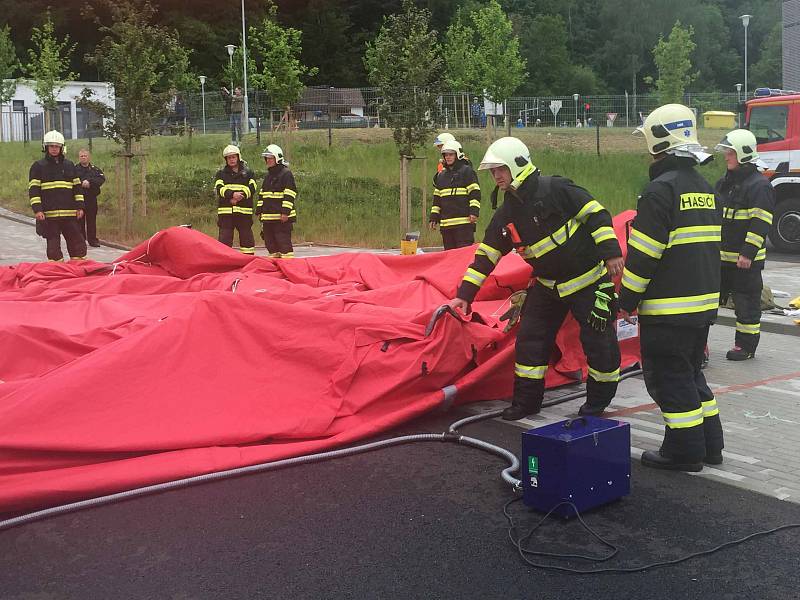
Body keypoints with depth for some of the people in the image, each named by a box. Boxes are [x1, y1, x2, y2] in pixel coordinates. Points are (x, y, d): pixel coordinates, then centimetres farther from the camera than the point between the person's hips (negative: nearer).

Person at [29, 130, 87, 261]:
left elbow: (77, 187, 15)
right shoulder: (38, 166, 2)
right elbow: (33, 190, -2)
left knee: (77, 242, 4)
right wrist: (37, 209, -12)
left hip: (70, 213, 3)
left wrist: (80, 206, 7)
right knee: (53, 245, 3)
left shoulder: (69, 165, 12)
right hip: (49, 215, -3)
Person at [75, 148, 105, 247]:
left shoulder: (95, 169, 12)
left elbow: (102, 179, -5)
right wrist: (82, 184, -19)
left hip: (91, 199, 2)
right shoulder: (74, 169, 5)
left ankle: (92, 240, 11)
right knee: (80, 220, -1)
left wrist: (89, 182, -17)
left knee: (91, 220, 4)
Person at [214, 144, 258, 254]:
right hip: (225, 210, 0)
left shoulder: (248, 172, 12)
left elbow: (252, 188, -3)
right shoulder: (221, 173, 13)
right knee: (225, 237, -3)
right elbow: (219, 188, -3)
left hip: (244, 210, 0)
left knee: (246, 235, 5)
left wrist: (238, 197, -16)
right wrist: (232, 194, -21)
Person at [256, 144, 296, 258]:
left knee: (283, 241, -9)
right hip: (268, 216, 9)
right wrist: (260, 210, 18)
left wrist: (285, 212, -19)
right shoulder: (268, 175, 20)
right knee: (269, 240, 12)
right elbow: (262, 194, 24)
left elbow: (289, 194, -14)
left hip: (281, 217, -9)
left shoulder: (286, 173, -7)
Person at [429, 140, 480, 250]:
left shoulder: (467, 171, 1)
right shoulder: (441, 175, 20)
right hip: (445, 223, 6)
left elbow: (475, 193, -5)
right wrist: (433, 217, 16)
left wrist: (474, 212, -16)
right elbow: (437, 198, 22)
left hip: (464, 221, -6)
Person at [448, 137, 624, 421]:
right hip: (548, 285, 6)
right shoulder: (506, 215, 2)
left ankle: (599, 398, 22)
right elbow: (486, 255, 5)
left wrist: (610, 252, -22)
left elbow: (596, 214, -15)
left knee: (598, 342, 1)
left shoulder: (555, 189, -16)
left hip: (589, 281, -6)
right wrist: (465, 295, 0)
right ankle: (527, 399, 19)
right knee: (530, 338, 5)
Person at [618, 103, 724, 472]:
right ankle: (709, 444, 25)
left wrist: (627, 300, -9)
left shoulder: (661, 189, -16)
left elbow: (643, 254, -18)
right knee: (690, 372, 19)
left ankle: (684, 450, 8)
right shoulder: (704, 188, 12)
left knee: (668, 377, 1)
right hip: (705, 301, 9)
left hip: (669, 309, -9)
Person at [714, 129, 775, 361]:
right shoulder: (724, 183, 14)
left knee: (746, 302, 2)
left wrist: (748, 253, -22)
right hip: (721, 256, 8)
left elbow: (761, 224, -18)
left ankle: (746, 345, 12)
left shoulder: (759, 185, -12)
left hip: (746, 260, -8)